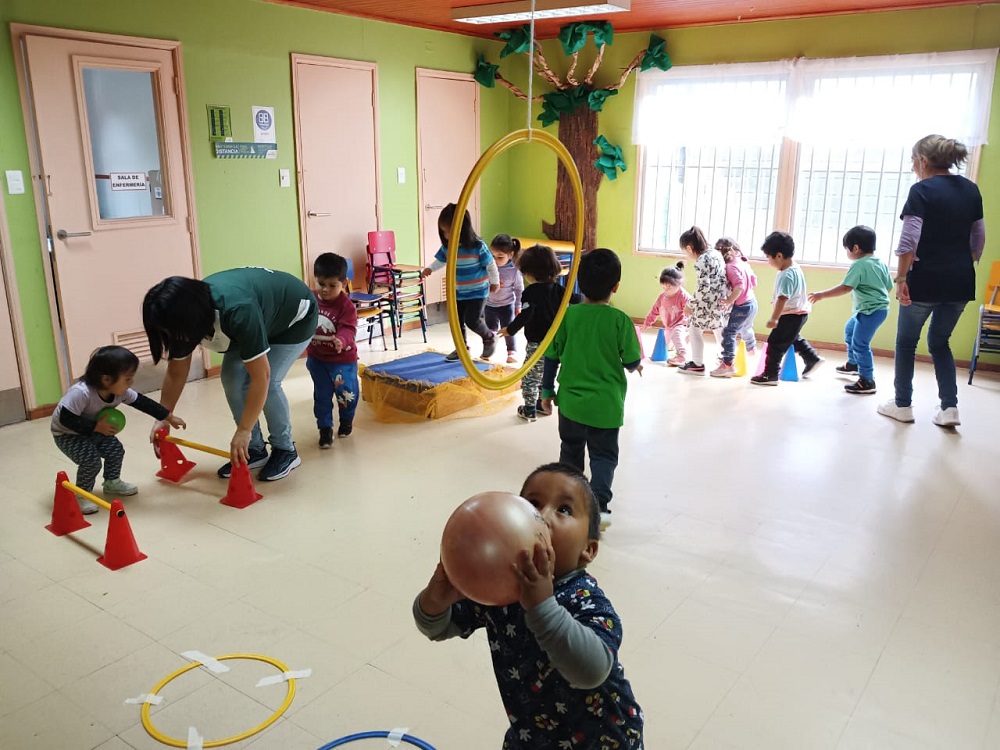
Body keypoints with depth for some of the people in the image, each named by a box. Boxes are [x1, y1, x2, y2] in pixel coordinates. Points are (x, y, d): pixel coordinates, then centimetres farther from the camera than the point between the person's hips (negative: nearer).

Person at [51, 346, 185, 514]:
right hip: (67, 434, -7)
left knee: (116, 450, -1)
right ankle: (81, 494, 2)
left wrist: (169, 417, -2)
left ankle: (112, 483, 25)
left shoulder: (121, 391, -17)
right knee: (91, 460, -21)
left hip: (93, 431, 7)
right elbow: (66, 419, -36)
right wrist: (97, 427, -35)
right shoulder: (81, 393, -39)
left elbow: (143, 403, -6)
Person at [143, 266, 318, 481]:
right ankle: (255, 450, 7)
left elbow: (261, 376, -40)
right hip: (264, 318, 7)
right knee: (232, 378, -8)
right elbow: (176, 373, -6)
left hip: (296, 317, -7)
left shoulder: (238, 311, -43)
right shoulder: (185, 316, -20)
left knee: (269, 382, -19)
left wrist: (243, 431, -37)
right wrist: (162, 418, -8)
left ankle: (285, 450, 1)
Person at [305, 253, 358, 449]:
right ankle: (325, 428, 22)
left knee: (346, 392, 9)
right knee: (322, 395, 9)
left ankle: (346, 420, 37)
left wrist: (341, 341, -47)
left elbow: (348, 329, -27)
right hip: (316, 358, 3)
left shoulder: (346, 305, -19)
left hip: (343, 359, -3)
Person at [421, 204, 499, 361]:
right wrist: (430, 268, -11)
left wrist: (495, 282, 1)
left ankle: (489, 338, 19)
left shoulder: (477, 246, -22)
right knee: (457, 321, 9)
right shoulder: (446, 246, -8)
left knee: (472, 321, -9)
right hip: (458, 292, 5)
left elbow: (491, 265, -10)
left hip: (477, 291, -5)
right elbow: (440, 260, 9)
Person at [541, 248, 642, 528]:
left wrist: (547, 390, 11)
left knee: (570, 452, 19)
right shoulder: (620, 320, -12)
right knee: (604, 455, 10)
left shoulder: (567, 315, -7)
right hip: (605, 404, -2)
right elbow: (631, 362, -7)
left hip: (571, 400, 2)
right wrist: (637, 365, 17)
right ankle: (599, 503, -5)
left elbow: (552, 356, -1)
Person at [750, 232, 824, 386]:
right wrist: (775, 298, 32)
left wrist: (774, 318, -34)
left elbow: (783, 298, -33)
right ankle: (812, 359, 42)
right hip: (798, 313, 11)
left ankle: (770, 375, 1)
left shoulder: (787, 275, -27)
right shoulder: (794, 268, 6)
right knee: (794, 338, 31)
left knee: (775, 343, -5)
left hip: (792, 315, -11)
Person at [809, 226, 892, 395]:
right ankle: (853, 364, 46)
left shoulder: (859, 265, -19)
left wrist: (822, 295, -21)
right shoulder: (881, 263, 8)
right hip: (878, 307, 11)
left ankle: (867, 381, -6)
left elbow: (845, 288, -26)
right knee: (850, 330, 29)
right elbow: (888, 287, 13)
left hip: (870, 310, -11)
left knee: (860, 343, -9)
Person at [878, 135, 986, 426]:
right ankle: (950, 407, 9)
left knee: (906, 342, 12)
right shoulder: (971, 190, 9)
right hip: (960, 282, 6)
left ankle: (903, 405, 18)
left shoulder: (922, 190, -10)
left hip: (926, 280, -6)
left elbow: (909, 239, -19)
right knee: (940, 342, 18)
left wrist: (901, 277, -14)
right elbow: (979, 239, 14)